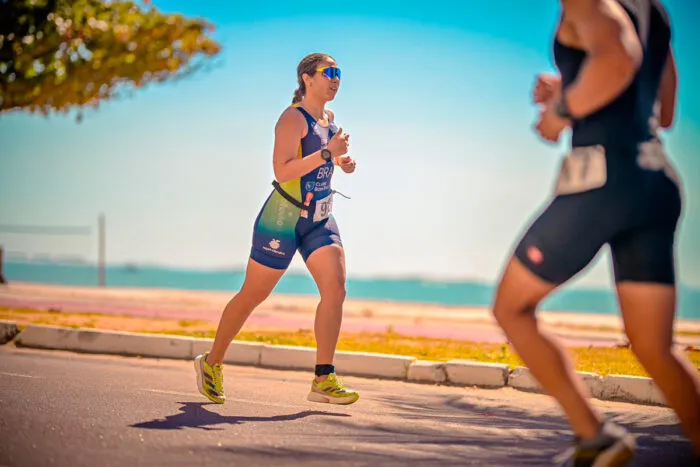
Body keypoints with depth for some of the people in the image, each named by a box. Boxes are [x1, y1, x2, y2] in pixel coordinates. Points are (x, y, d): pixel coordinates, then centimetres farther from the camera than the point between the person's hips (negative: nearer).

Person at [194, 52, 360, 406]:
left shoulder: (329, 118, 12)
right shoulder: (293, 118, -14)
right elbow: (282, 170, -26)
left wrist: (342, 162, 12)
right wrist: (327, 153, -29)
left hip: (318, 220, 7)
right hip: (283, 217, -7)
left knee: (335, 288, -11)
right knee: (252, 295, 4)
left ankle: (324, 379, -10)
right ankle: (211, 363, 23)